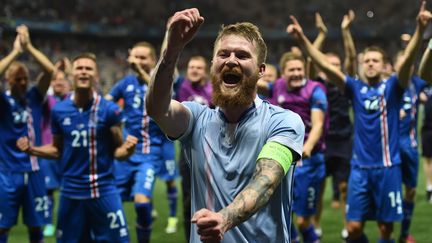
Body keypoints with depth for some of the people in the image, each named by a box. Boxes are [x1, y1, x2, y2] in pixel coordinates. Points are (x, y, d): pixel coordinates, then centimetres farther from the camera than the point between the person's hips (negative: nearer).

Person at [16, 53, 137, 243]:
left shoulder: (109, 110, -6)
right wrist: (32, 149, -1)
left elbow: (117, 151, -2)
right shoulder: (59, 111, 2)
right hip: (71, 191, 3)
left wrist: (127, 149, -24)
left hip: (103, 189, -2)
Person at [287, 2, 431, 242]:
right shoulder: (355, 88, 5)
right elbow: (326, 66, -4)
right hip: (360, 167, 1)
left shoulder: (392, 87, 0)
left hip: (387, 167, -1)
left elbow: (407, 60, -17)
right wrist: (302, 39, -16)